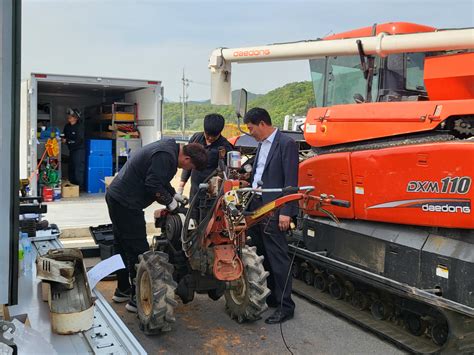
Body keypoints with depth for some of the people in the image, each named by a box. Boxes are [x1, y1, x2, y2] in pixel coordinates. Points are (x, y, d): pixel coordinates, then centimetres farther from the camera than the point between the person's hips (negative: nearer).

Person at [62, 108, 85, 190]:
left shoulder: (80, 127, -14)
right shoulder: (67, 126, 8)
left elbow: (78, 140, -21)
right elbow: (65, 136, 20)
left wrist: (67, 140, -19)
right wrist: (62, 138, -4)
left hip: (79, 150, -8)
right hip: (72, 149, 8)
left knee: (79, 168, -10)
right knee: (71, 167, 13)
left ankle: (80, 186, -5)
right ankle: (72, 184, 23)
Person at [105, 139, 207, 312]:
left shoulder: (168, 147, 12)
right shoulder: (166, 156, -21)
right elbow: (153, 185, -24)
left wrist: (174, 194, 17)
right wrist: (169, 201, -10)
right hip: (127, 204, -11)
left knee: (122, 246, 19)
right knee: (138, 251, -4)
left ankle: (122, 290, 33)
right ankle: (138, 299, 4)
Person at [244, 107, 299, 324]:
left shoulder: (286, 144, -10)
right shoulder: (262, 144, 16)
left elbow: (290, 182, -14)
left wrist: (286, 212, -18)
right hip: (256, 207, 9)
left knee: (277, 258, -3)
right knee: (261, 256, 14)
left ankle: (285, 306, 6)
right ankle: (268, 297, 27)